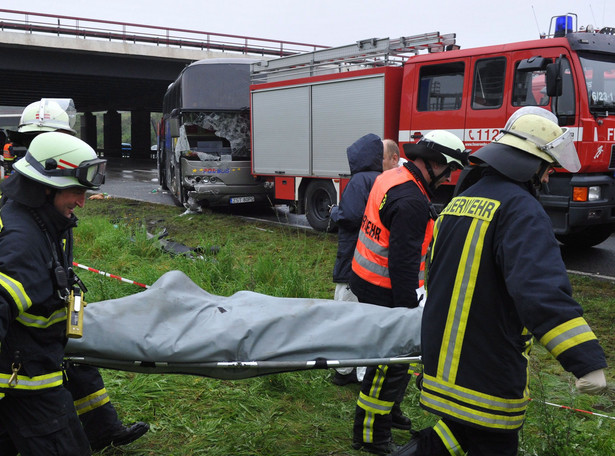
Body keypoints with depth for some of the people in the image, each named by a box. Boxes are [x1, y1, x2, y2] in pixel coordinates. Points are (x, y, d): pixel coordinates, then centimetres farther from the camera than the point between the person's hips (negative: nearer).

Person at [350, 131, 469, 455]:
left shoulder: (391, 178, 8)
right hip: (384, 293, -10)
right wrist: (407, 309, -19)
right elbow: (403, 262, -26)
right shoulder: (411, 202, -25)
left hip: (368, 280, 10)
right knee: (392, 361, 0)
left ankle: (387, 411, 40)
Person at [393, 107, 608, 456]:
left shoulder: (461, 201, 10)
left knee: (465, 428, 23)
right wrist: (587, 361, -35)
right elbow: (541, 288, -33)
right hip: (488, 370, -8)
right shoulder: (521, 209, -18)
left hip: (443, 355, 9)